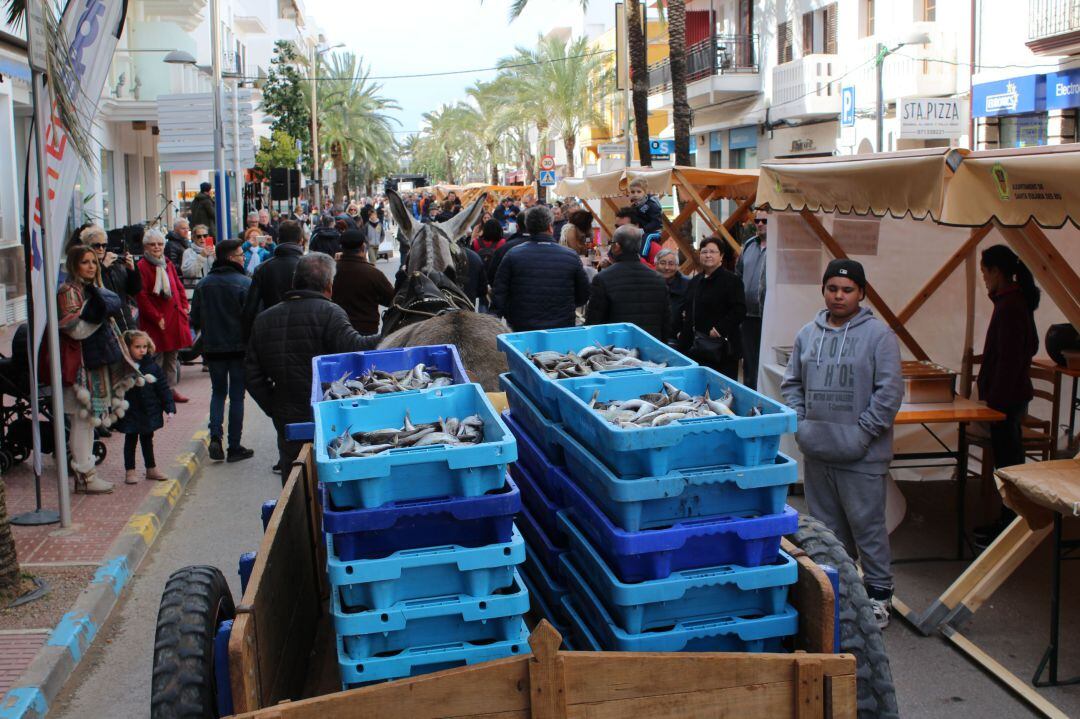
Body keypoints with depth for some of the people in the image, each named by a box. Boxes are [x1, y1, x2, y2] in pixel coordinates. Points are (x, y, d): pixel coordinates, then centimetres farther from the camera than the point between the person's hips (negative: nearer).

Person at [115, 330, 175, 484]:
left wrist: (170, 407, -5)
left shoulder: (152, 366, -4)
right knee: (130, 441, 9)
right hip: (130, 412, -2)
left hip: (150, 411, 2)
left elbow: (163, 388, -1)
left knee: (147, 440, 17)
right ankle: (129, 471, 18)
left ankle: (151, 468, 28)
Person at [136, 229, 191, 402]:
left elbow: (179, 287, 19)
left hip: (174, 317, 7)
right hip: (154, 323, -7)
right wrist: (157, 318, -17)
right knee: (156, 358, -4)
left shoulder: (168, 265, 13)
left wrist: (184, 307, 5)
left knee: (173, 355, 13)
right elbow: (142, 297, -15)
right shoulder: (142, 267, -11)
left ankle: (171, 388, 22)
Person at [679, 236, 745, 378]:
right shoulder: (695, 281, 18)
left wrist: (719, 329, -19)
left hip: (722, 346, -7)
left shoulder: (731, 280, -5)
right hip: (697, 346, 7)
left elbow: (739, 310, -14)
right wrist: (684, 337, 16)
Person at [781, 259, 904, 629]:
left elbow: (889, 391, -10)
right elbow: (791, 383, 17)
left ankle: (878, 593, 14)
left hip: (862, 457, -5)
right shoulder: (807, 334, 9)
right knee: (826, 526, 15)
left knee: (867, 525, 0)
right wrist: (800, 422, 4)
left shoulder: (878, 334, -6)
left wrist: (862, 432, -13)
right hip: (816, 452, 5)